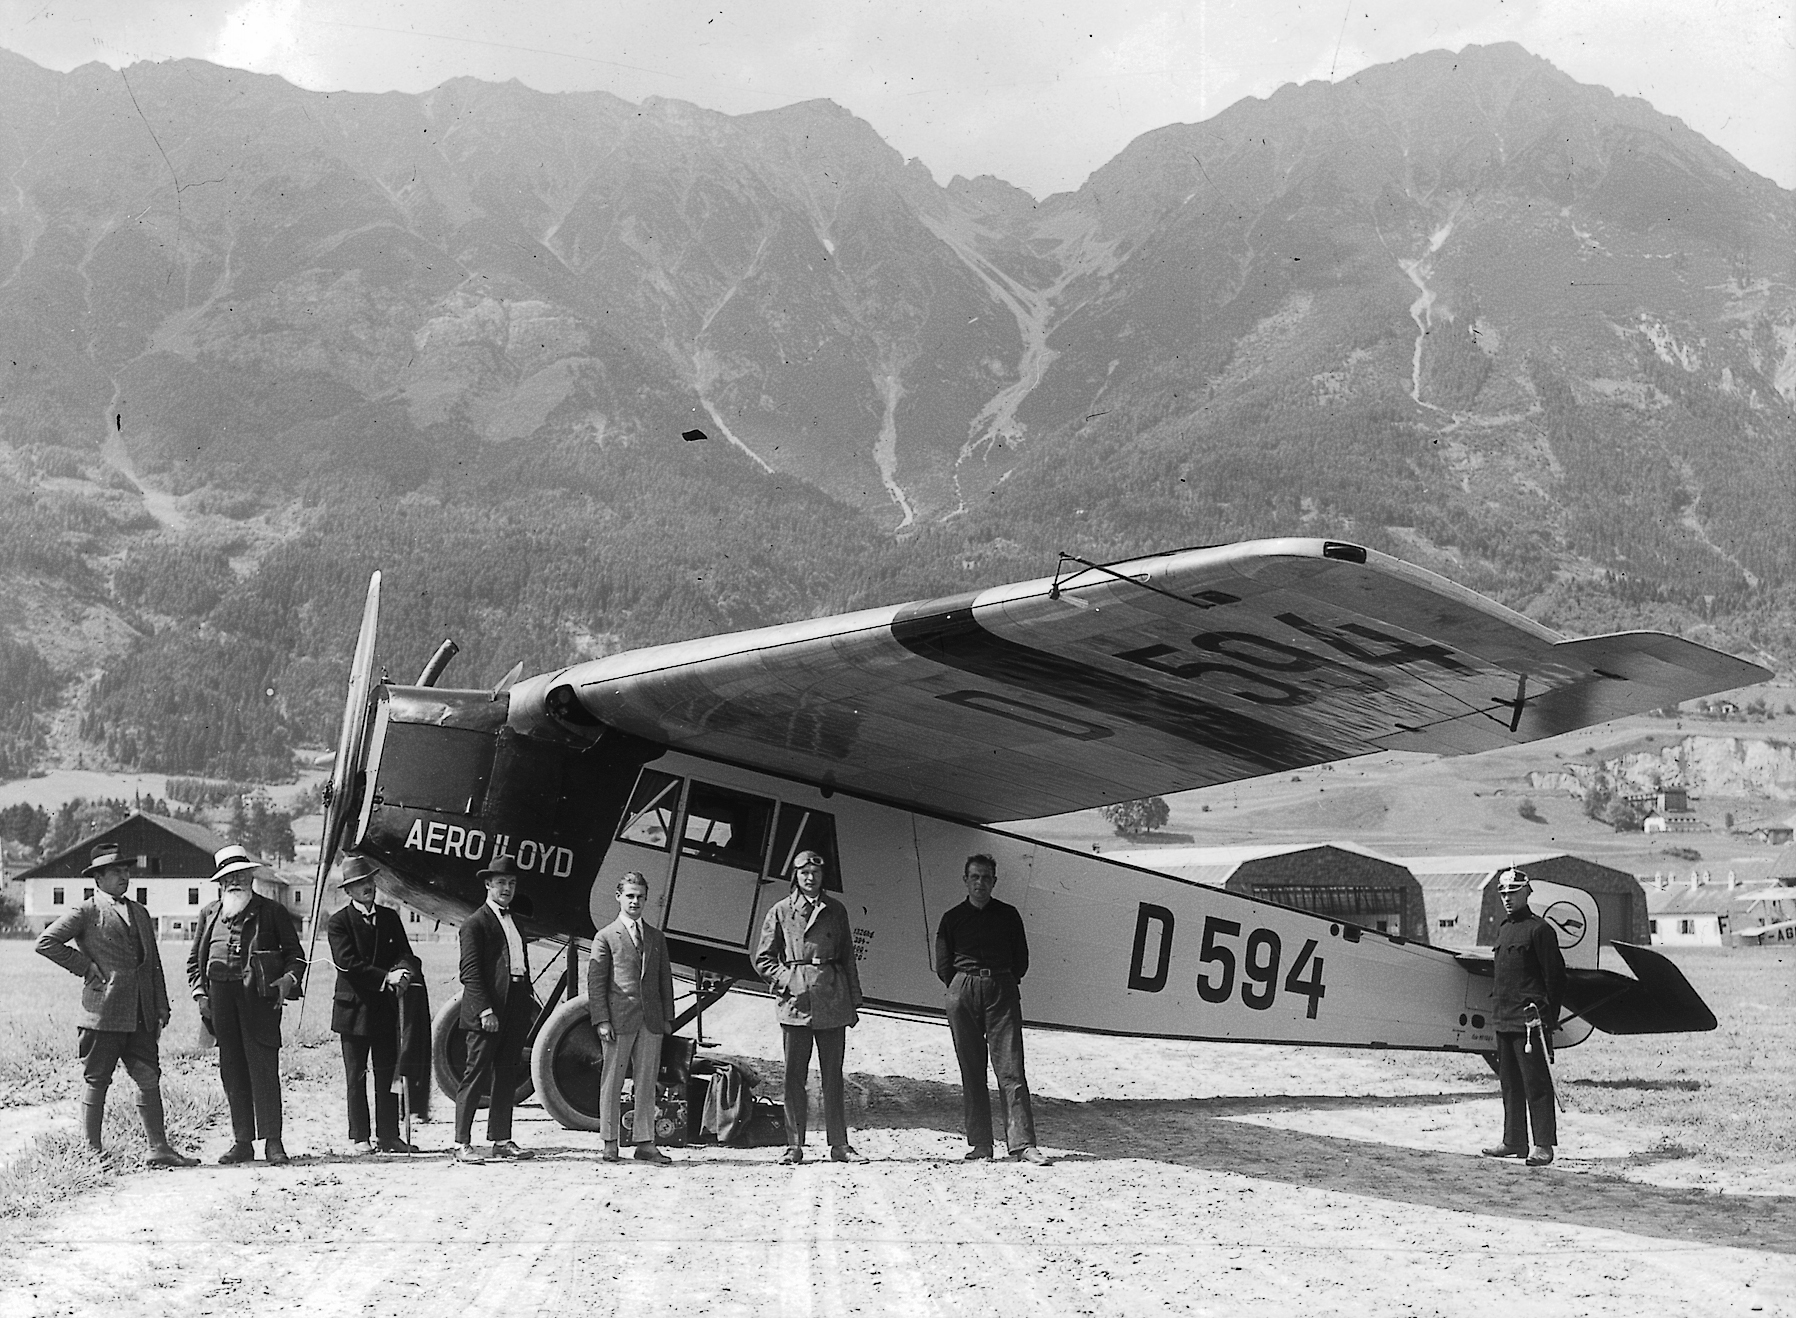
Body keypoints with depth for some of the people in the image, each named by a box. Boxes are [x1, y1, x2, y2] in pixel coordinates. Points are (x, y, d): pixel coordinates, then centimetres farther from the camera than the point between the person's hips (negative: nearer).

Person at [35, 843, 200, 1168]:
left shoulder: (139, 913, 19)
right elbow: (46, 942, -9)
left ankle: (159, 1149, 7)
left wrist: (161, 1006, 14)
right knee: (96, 1081, 2)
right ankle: (93, 1151, 9)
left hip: (141, 1015, 6)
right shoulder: (86, 913, -1)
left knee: (149, 1078, 4)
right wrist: (86, 967, -8)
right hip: (104, 1011, -6)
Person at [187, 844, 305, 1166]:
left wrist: (288, 979, -10)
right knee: (231, 1070, 6)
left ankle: (272, 1142, -4)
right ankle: (242, 1142, 12)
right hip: (221, 998, 4)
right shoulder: (209, 915, 16)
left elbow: (295, 955, 9)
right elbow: (194, 960, 19)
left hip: (260, 997, -4)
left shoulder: (272, 912, 7)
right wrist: (200, 993, 5)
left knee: (264, 1068, -7)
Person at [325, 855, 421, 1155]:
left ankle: (388, 1136, 10)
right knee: (356, 1077, 2)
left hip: (386, 1009, 4)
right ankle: (360, 1138, 8)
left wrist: (404, 970, -18)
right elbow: (348, 964, -14)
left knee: (388, 1073, 5)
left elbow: (404, 953, 6)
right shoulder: (338, 923, -4)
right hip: (354, 1009, -4)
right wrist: (386, 978, -19)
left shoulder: (389, 917, 11)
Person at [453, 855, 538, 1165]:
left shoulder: (514, 921, 20)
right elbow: (470, 972, -12)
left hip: (514, 1011, 8)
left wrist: (530, 1001, 12)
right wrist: (485, 1010, -19)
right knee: (475, 1077, -6)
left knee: (506, 1077, 11)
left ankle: (502, 1140, 16)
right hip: (486, 1013, -8)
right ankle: (462, 1144, -4)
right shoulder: (475, 923, -6)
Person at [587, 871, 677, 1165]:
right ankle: (610, 1143, 7)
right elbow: (595, 982, -2)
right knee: (612, 1082, 1)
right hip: (618, 1018, -4)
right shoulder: (606, 937, 3)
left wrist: (667, 1017, 9)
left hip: (651, 1019, 4)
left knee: (647, 1082, 4)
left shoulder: (656, 937, 16)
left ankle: (645, 1143, 8)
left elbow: (665, 979, 17)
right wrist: (601, 1020, -11)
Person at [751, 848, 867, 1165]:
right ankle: (794, 1146, 5)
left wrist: (854, 1002, 10)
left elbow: (848, 958, 13)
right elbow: (762, 959, 10)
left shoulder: (836, 911, 11)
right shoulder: (781, 911, 6)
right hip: (795, 1000, -1)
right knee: (794, 1076, 0)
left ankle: (839, 1145, 7)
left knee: (833, 1076, 4)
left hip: (832, 1000, 1)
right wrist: (784, 979, -5)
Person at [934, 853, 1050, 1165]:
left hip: (1002, 991, -1)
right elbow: (942, 965, 10)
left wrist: (1004, 985, 7)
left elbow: (1021, 959, 13)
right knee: (971, 1071, 1)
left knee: (1011, 1068, -8)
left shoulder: (1008, 914, 11)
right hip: (962, 992, 1)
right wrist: (964, 988, 4)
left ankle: (1022, 1144, -12)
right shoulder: (952, 918, 10)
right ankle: (979, 1145, 5)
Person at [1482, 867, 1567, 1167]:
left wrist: (1548, 1016, -12)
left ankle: (1543, 1145, -4)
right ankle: (1514, 1141, 21)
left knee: (1535, 1082, -6)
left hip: (1528, 1018, -9)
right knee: (1509, 1083, 13)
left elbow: (1555, 976, -10)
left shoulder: (1539, 929, -9)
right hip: (1503, 1018, 9)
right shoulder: (1503, 929, 16)